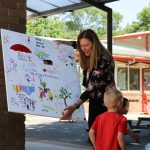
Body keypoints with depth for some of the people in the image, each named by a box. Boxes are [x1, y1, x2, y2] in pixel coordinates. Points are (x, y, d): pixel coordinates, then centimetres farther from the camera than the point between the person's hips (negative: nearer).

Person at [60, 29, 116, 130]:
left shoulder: (103, 60, -20)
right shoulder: (89, 60, 6)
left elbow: (93, 86, -24)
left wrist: (75, 106, -29)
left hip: (104, 105, -9)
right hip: (94, 104, 9)